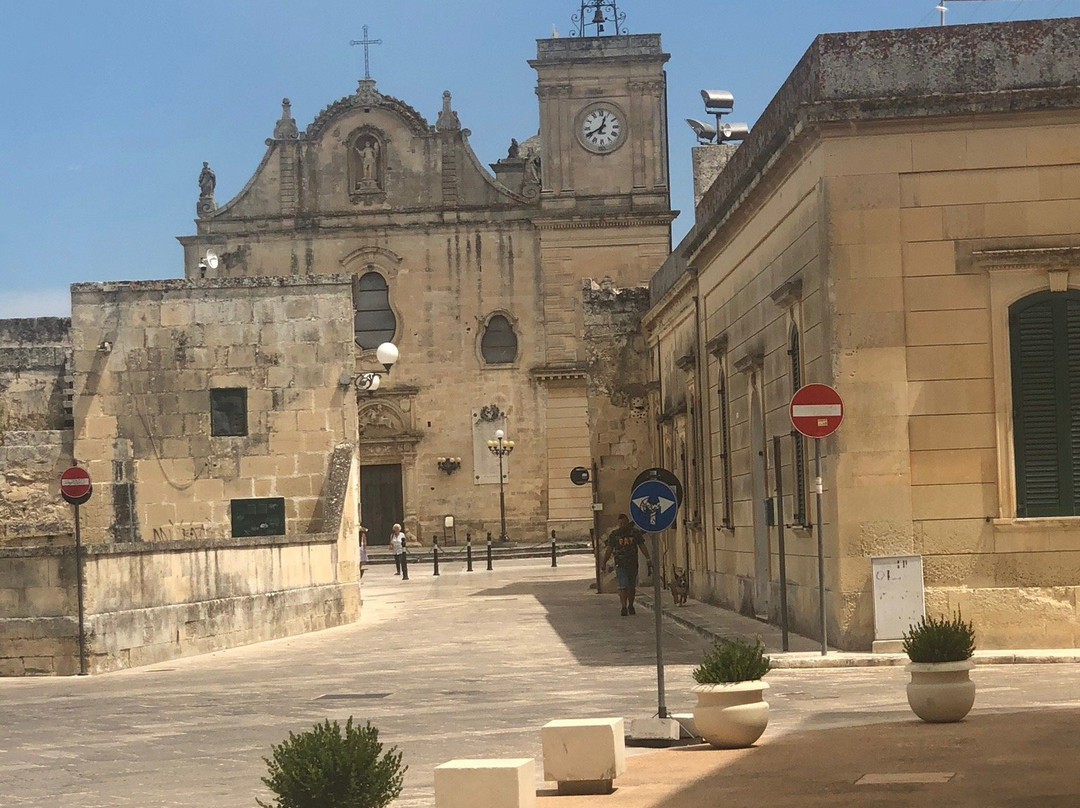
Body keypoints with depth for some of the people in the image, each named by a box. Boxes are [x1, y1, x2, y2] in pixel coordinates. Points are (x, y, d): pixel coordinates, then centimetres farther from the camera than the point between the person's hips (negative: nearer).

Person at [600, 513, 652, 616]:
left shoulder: (635, 532, 6)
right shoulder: (614, 534, 4)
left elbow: (642, 546, 6)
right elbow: (609, 549, 5)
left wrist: (648, 558, -5)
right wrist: (604, 562, -4)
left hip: (633, 564, 2)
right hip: (620, 564, -2)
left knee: (632, 587, 10)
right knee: (623, 586, -12)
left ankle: (631, 606, 24)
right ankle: (624, 607, -14)